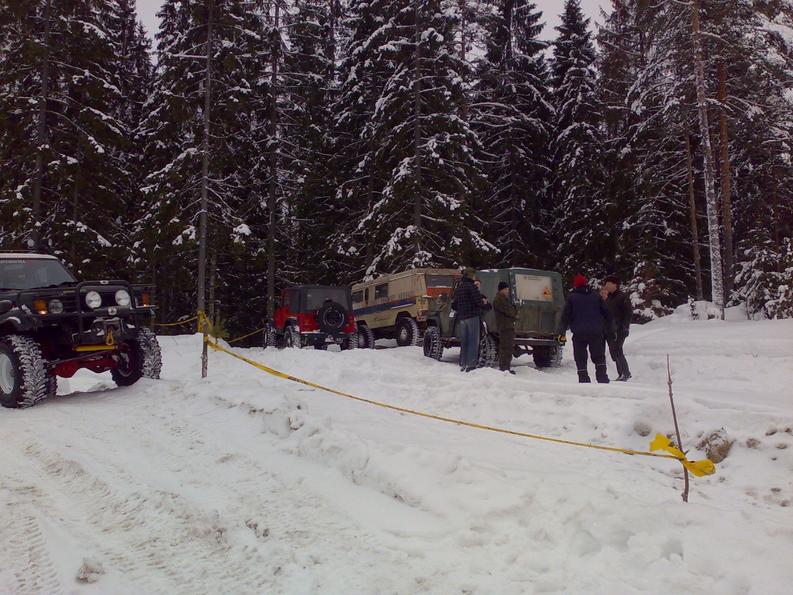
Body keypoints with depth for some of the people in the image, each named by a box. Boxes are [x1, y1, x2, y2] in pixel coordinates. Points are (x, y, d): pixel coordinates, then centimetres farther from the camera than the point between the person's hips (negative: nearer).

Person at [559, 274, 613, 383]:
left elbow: (566, 316, -2)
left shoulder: (572, 297, 2)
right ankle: (603, 379, 2)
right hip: (596, 333, 2)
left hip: (579, 333, -2)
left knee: (581, 359, 3)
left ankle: (584, 380, -3)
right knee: (599, 357, 12)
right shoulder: (596, 296, 11)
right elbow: (607, 313, 12)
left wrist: (562, 332, 0)